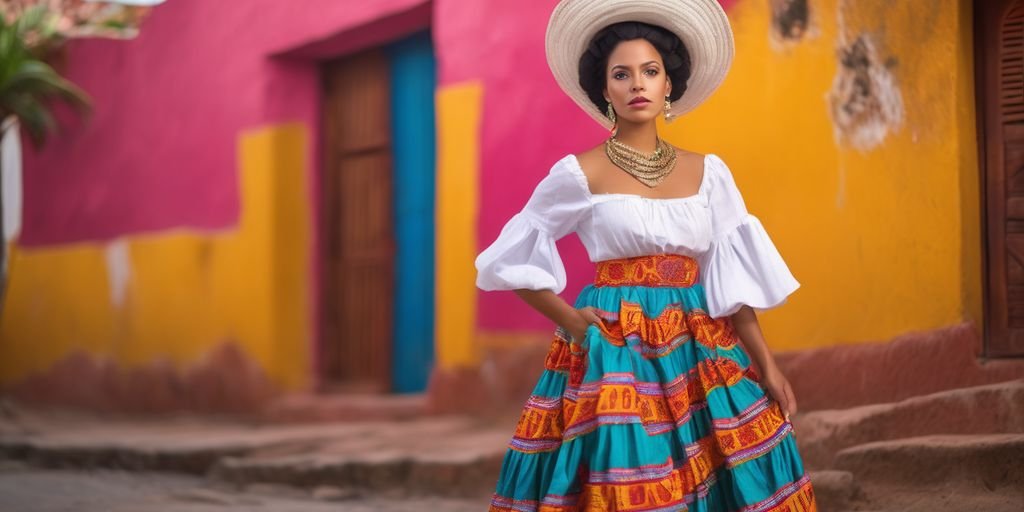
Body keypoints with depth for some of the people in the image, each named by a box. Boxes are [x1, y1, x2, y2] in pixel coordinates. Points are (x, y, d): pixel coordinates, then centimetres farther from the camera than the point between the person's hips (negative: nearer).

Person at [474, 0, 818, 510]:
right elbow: (512, 258, 3)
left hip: (700, 352, 4)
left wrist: (765, 364, 3)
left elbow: (730, 276, 8)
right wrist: (572, 322, -4)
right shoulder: (580, 174, -3)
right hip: (613, 353, -4)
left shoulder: (707, 172, 8)